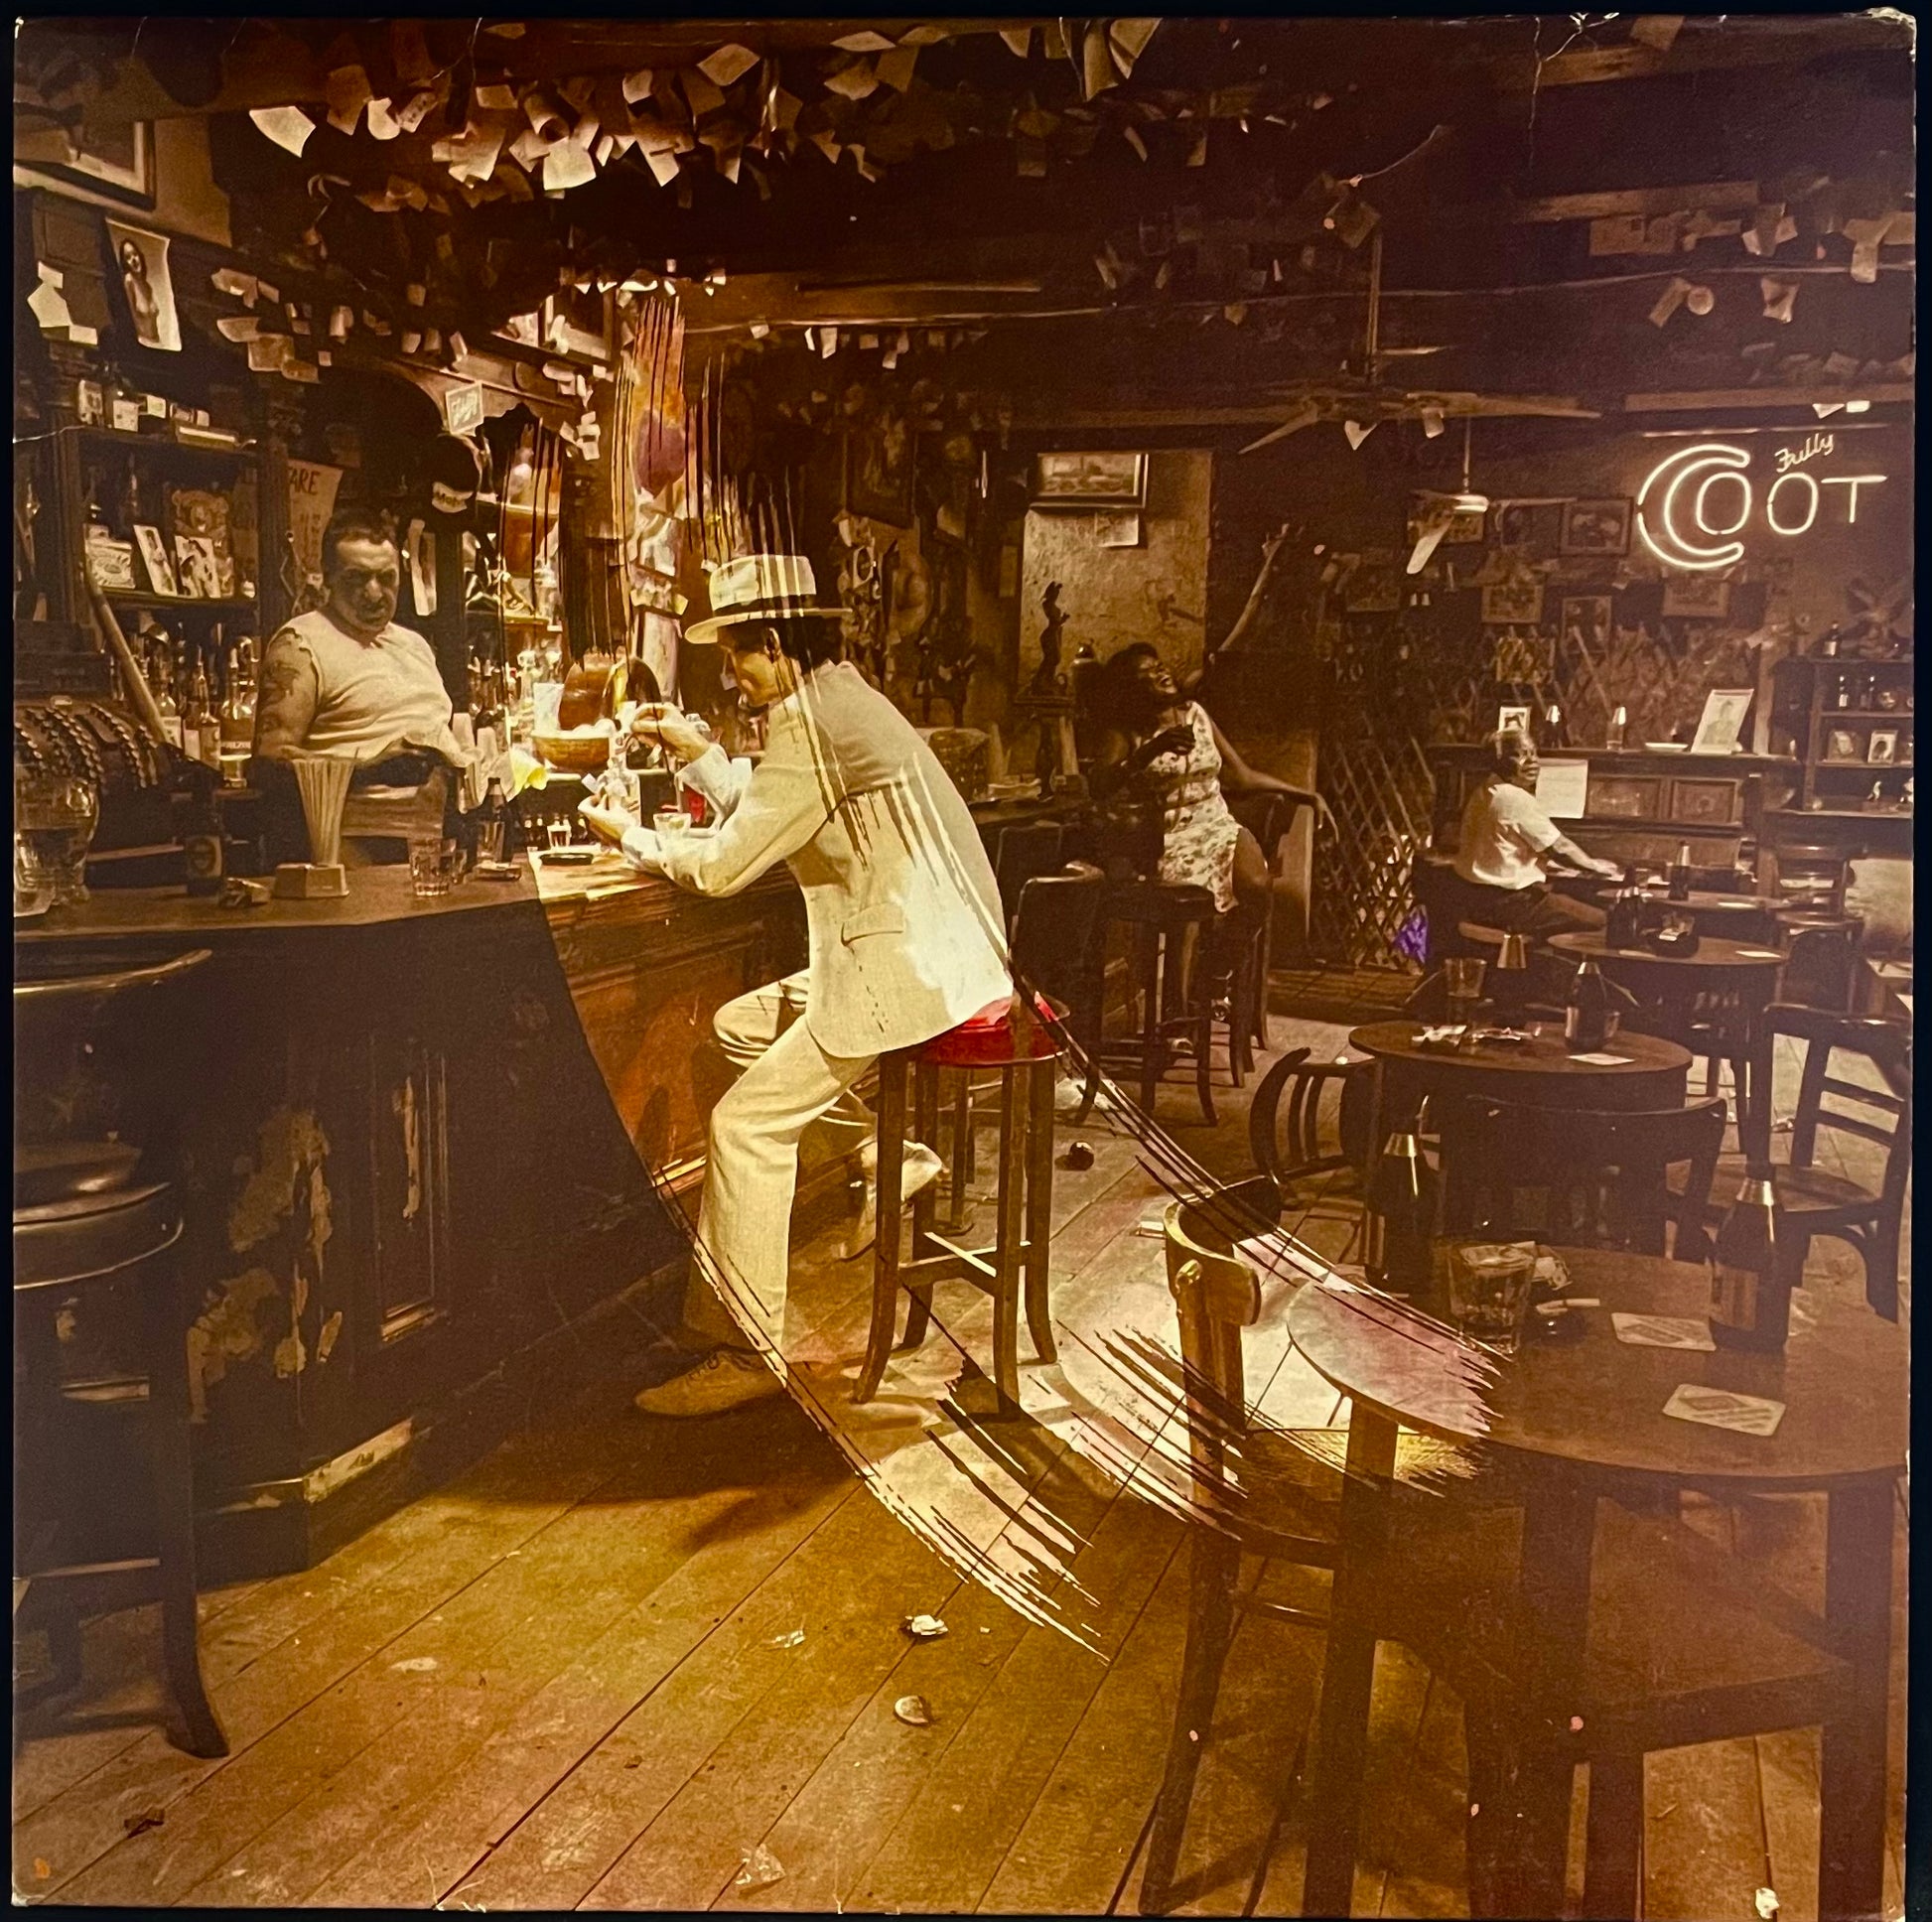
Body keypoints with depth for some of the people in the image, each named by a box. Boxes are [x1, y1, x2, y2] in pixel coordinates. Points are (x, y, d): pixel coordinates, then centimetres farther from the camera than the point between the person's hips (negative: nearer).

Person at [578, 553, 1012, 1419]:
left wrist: (630, 836, 3)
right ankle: (888, 1150, 15)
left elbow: (723, 866, -13)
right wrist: (696, 749, 15)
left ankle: (743, 1351, -3)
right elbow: (761, 819, 21)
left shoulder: (809, 722, -15)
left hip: (912, 968, -11)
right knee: (741, 1024, 18)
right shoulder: (838, 699, 17)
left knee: (749, 1123, -10)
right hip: (920, 950, 11)